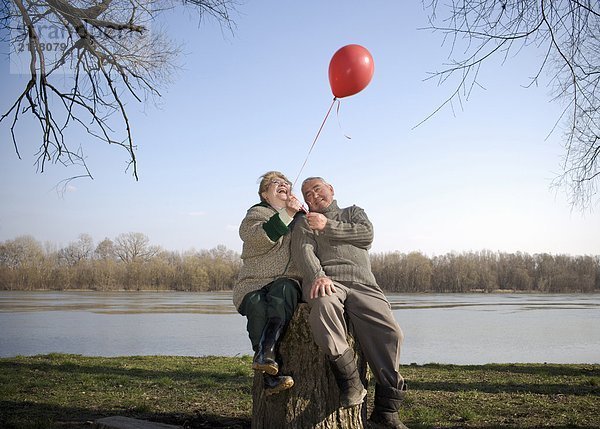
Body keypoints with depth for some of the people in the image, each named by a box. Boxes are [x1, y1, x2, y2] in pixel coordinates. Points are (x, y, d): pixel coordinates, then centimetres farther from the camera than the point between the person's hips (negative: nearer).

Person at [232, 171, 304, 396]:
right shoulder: (256, 214, 12)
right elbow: (259, 238, -11)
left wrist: (301, 213, -3)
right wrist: (286, 215, -16)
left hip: (288, 282, 2)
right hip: (254, 285, -1)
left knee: (284, 289, -34)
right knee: (258, 306, -34)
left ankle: (265, 354, -47)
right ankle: (272, 376, -38)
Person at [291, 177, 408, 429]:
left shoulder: (354, 212, 32)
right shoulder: (305, 223, 25)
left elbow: (366, 235, 9)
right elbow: (303, 251, 3)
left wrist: (328, 227, 6)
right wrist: (317, 276, -18)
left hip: (362, 284, 2)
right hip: (325, 282, -2)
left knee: (389, 334, -23)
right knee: (324, 305, -40)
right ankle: (350, 383, -29)